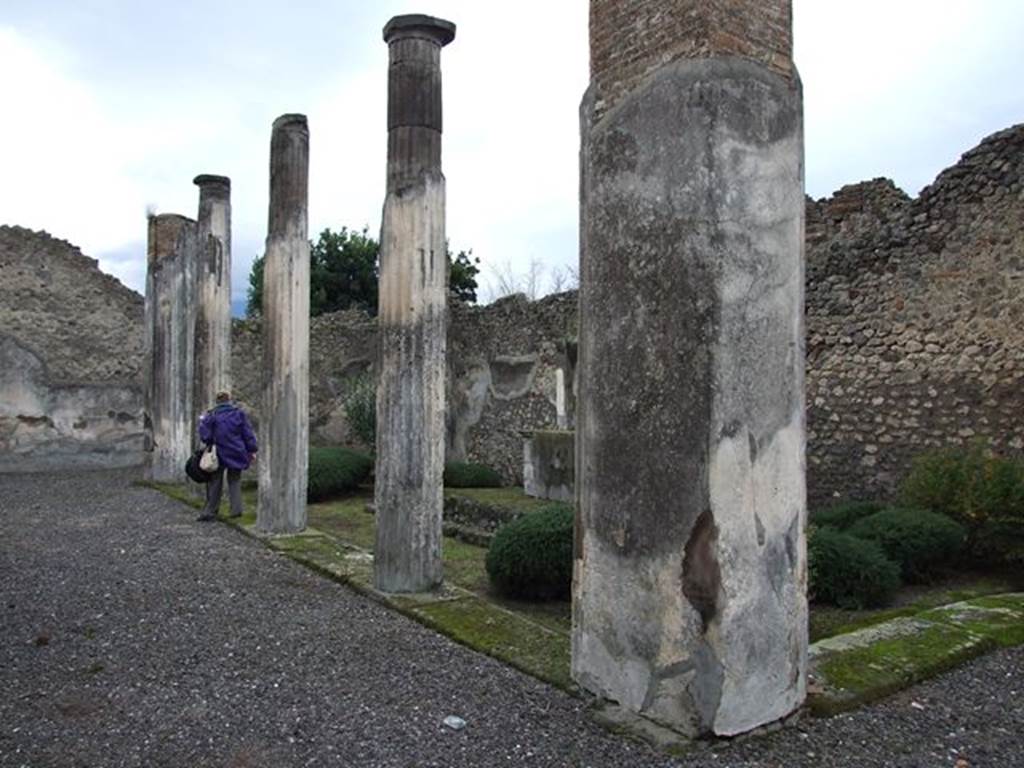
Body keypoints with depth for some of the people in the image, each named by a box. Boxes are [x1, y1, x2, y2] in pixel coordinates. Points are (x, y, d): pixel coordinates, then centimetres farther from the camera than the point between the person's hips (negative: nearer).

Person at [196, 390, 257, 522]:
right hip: (236, 454, 1)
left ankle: (209, 512, 9)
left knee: (215, 483, 8)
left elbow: (205, 436, -7)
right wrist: (252, 450, 6)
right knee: (235, 481, 13)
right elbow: (248, 434, -1)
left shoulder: (211, 415, -6)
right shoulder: (239, 413, -4)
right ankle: (236, 510, 10)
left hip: (219, 454, -1)